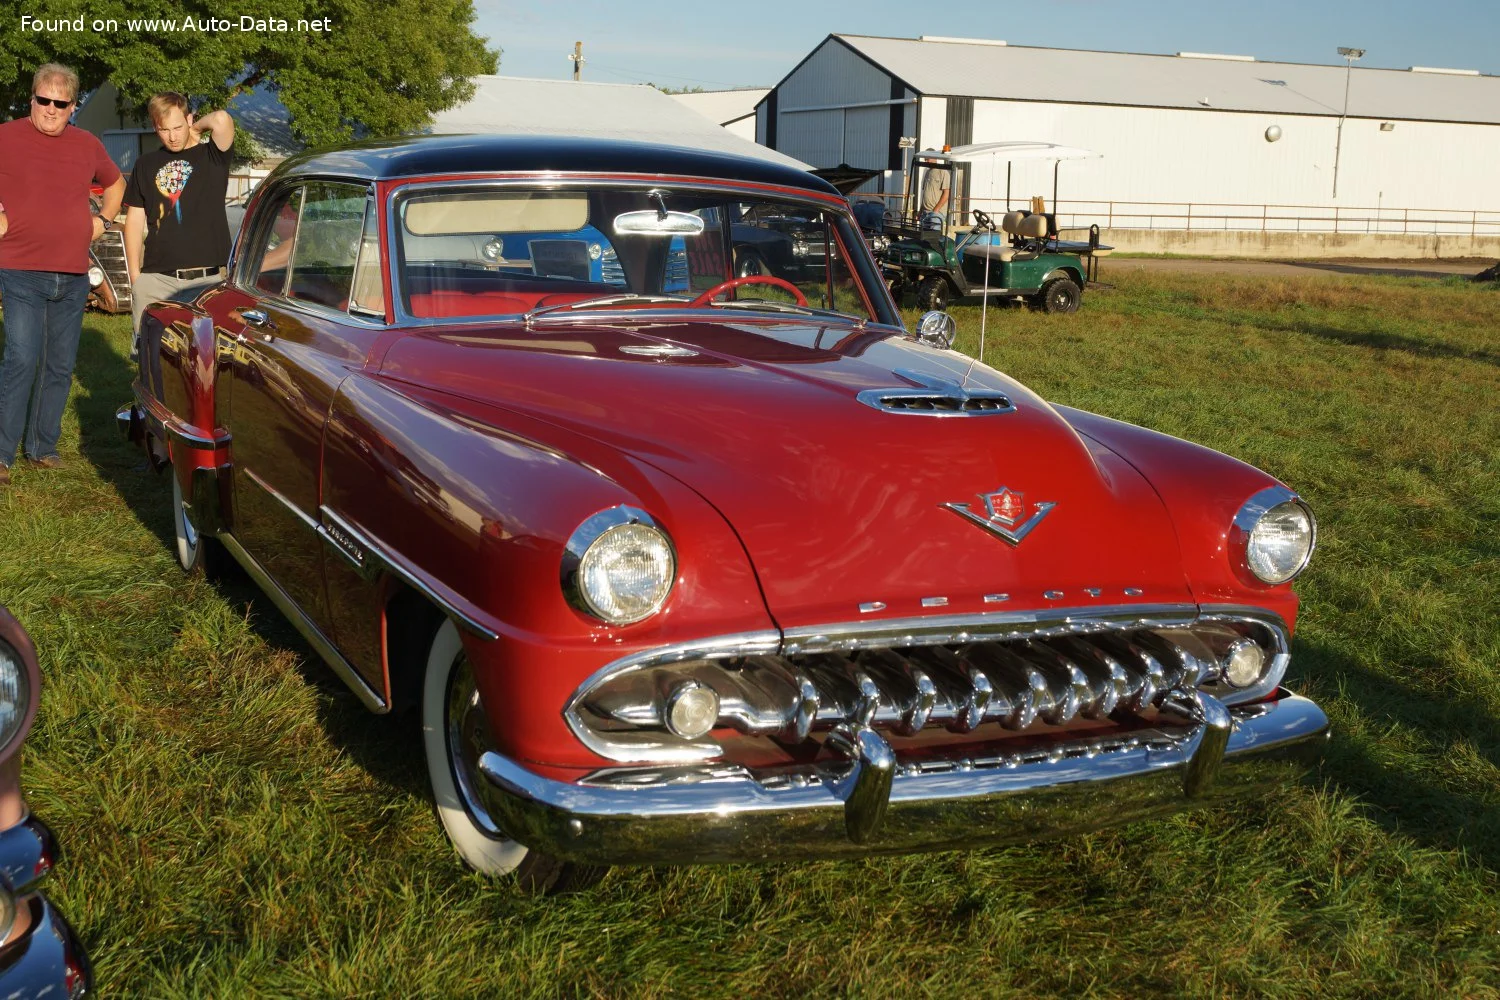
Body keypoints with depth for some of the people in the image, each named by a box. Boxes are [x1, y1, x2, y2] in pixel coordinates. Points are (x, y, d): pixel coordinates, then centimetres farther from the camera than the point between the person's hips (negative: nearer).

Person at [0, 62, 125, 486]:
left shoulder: (88, 145, 11)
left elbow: (116, 182, 30)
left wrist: (103, 220, 16)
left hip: (73, 276, 5)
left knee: (60, 367, 8)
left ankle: (42, 448, 19)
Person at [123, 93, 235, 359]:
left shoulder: (211, 157, 6)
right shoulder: (146, 165, 15)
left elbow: (222, 119, -16)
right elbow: (135, 220, 15)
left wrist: (198, 128, 5)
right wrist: (135, 277, 8)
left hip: (208, 279, -2)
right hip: (156, 281, 2)